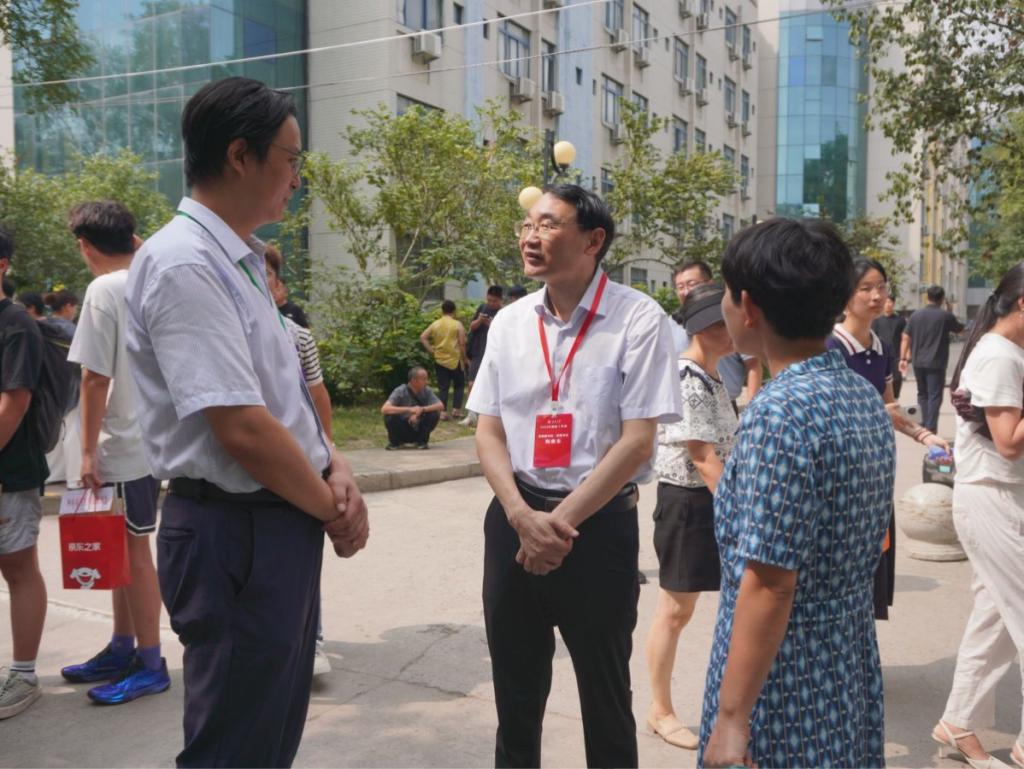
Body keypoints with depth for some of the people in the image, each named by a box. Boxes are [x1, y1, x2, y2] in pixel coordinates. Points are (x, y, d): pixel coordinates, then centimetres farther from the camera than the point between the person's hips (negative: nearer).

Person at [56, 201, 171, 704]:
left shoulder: (104, 290, -14)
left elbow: (95, 377, -17)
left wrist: (88, 450, -13)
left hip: (124, 442, -8)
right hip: (149, 436, 8)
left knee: (132, 552, 0)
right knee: (123, 549, 17)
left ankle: (150, 665, 10)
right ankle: (122, 650, 28)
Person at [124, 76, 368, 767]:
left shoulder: (239, 263, 12)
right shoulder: (185, 264, -19)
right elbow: (242, 428, -24)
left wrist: (334, 467, 0)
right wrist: (334, 510, -11)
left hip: (284, 523, 10)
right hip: (235, 533, -9)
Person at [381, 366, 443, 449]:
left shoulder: (426, 391, -9)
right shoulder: (400, 391, -18)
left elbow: (441, 405, -19)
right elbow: (384, 409, -31)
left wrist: (422, 409, -34)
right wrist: (409, 409, -40)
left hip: (419, 431, 2)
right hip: (402, 432, -2)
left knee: (435, 413, -22)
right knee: (390, 416, -31)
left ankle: (421, 441, -1)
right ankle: (394, 442, -3)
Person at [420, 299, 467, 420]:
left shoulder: (435, 324, 4)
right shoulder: (457, 325, -6)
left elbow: (423, 337, -2)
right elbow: (462, 344, -9)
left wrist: (431, 350, 2)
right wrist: (464, 358, 1)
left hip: (440, 360, 3)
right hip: (455, 360, -3)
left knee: (443, 387, 6)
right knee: (459, 385, 14)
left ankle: (443, 411, 0)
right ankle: (456, 409, 8)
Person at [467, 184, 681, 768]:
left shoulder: (638, 320, -10)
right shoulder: (510, 322, 4)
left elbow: (637, 440, -13)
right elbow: (489, 431, 4)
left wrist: (561, 521, -13)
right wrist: (523, 516, -10)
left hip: (598, 523, -4)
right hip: (513, 519, 4)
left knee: (605, 696, 13)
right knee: (515, 692, 18)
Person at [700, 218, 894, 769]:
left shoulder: (780, 413, -23)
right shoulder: (866, 397, 3)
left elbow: (769, 584, -24)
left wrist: (732, 717, -19)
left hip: (786, 685, -8)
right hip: (850, 669, 8)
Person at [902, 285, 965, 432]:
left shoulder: (916, 314, 3)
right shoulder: (946, 315, -6)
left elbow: (906, 338, 1)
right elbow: (959, 329, 12)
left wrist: (903, 358, 5)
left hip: (918, 362, 4)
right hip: (936, 363, -4)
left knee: (922, 393, 16)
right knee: (934, 396, 0)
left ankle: (924, 424, 17)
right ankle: (931, 428, -5)